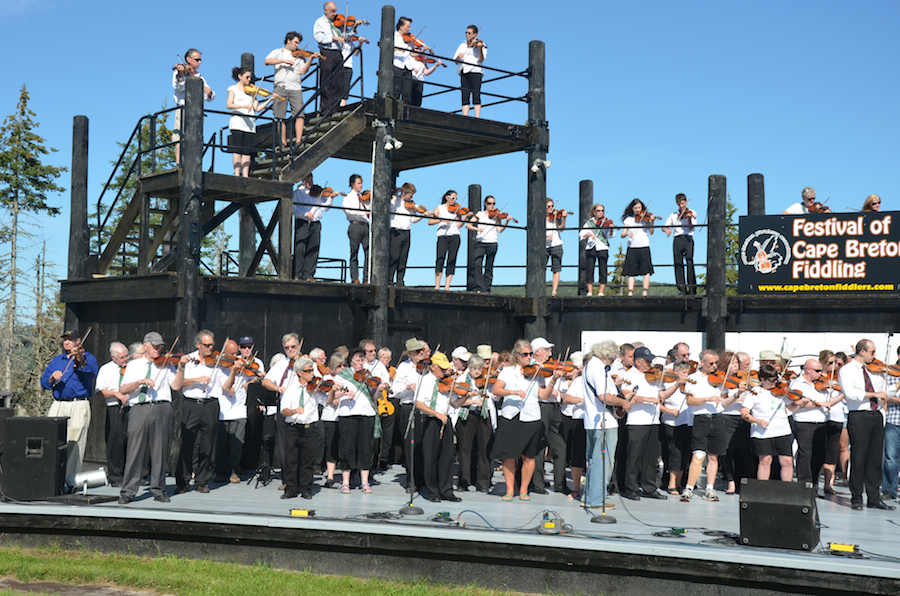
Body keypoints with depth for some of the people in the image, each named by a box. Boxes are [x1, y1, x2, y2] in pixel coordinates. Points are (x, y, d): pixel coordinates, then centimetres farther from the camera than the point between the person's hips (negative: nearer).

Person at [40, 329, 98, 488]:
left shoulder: (87, 357, 6)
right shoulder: (57, 360, 21)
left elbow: (92, 372, -16)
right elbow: (43, 382, 14)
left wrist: (81, 361, -35)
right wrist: (52, 378, -9)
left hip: (79, 405, -4)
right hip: (58, 405, 4)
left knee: (75, 444, -9)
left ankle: (70, 480, -6)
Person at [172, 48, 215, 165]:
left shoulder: (199, 77, 22)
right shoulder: (179, 73, 8)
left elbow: (209, 98, 16)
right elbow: (178, 87, -11)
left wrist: (209, 92, -7)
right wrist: (180, 74, -28)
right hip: (183, 110, -5)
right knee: (180, 139, -14)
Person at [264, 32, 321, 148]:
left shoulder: (299, 55, 18)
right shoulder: (278, 52, 15)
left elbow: (303, 71, 5)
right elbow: (267, 61, -3)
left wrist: (311, 58, -6)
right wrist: (284, 60, -12)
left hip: (296, 88, 1)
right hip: (281, 87, -1)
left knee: (299, 114, -12)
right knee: (280, 116, -4)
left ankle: (298, 140, -14)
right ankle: (283, 142, 0)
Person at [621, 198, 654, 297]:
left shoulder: (645, 218, 7)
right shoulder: (628, 219, 11)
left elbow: (651, 232, -2)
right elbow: (622, 235, 5)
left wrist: (651, 222, -17)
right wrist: (627, 233, -17)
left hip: (644, 246, -1)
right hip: (632, 247, 1)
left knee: (646, 270, -7)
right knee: (631, 271, -2)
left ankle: (645, 292, -9)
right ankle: (630, 292, -4)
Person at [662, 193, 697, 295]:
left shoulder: (691, 213, 7)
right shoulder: (674, 215, 18)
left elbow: (691, 227, -4)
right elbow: (664, 227, 18)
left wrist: (689, 219, -22)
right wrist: (666, 230, -5)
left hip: (688, 239, -3)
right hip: (677, 240, 3)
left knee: (689, 262, -13)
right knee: (678, 264, -3)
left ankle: (692, 288, -12)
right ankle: (682, 289, -3)